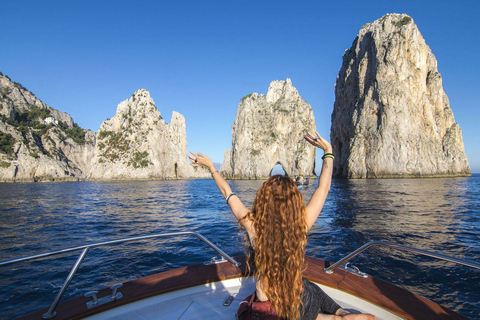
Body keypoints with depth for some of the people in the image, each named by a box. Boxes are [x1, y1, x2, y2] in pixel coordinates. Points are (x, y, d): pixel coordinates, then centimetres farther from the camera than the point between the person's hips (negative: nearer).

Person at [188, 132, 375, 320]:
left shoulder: (252, 225, -21)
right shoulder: (301, 225, -21)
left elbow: (227, 192, -6)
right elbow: (324, 187, -9)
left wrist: (210, 166, 9)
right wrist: (328, 150, 1)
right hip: (300, 302, 0)